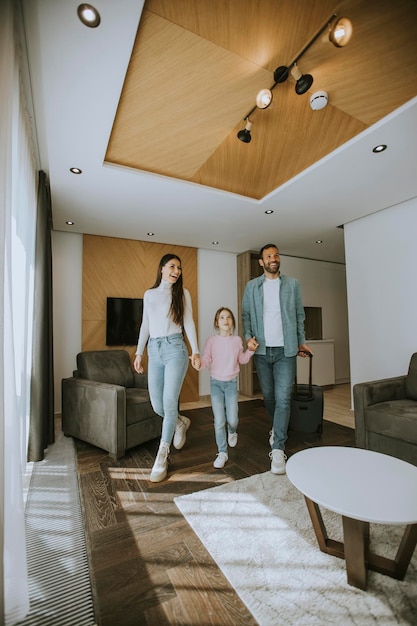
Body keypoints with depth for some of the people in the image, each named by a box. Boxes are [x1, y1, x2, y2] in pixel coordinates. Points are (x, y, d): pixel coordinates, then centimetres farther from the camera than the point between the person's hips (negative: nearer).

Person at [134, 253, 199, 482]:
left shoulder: (183, 293, 6)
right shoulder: (149, 294, 14)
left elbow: (189, 323, 1)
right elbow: (145, 325, 15)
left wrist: (195, 350, -9)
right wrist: (139, 352, 11)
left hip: (175, 348, -3)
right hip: (154, 350, 4)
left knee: (169, 403, -7)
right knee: (157, 405, 5)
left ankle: (162, 458, 9)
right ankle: (181, 422, 38)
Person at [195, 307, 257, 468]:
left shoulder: (237, 340, -2)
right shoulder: (212, 340, -9)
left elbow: (242, 360, 8)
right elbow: (206, 358, -14)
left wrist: (251, 350, -7)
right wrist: (200, 364, -35)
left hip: (232, 383, 1)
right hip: (216, 383, -1)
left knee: (232, 419, 3)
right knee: (219, 421, 0)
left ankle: (232, 432, 41)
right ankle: (222, 452, 18)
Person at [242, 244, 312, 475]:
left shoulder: (292, 284, 6)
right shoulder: (251, 286, 6)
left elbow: (299, 315, 8)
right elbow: (246, 315, 5)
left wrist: (301, 341, 5)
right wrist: (248, 337, -9)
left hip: (286, 350, -1)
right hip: (261, 350, 1)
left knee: (283, 398, -7)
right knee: (268, 395, 14)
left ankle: (278, 449, 3)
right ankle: (277, 427, 41)